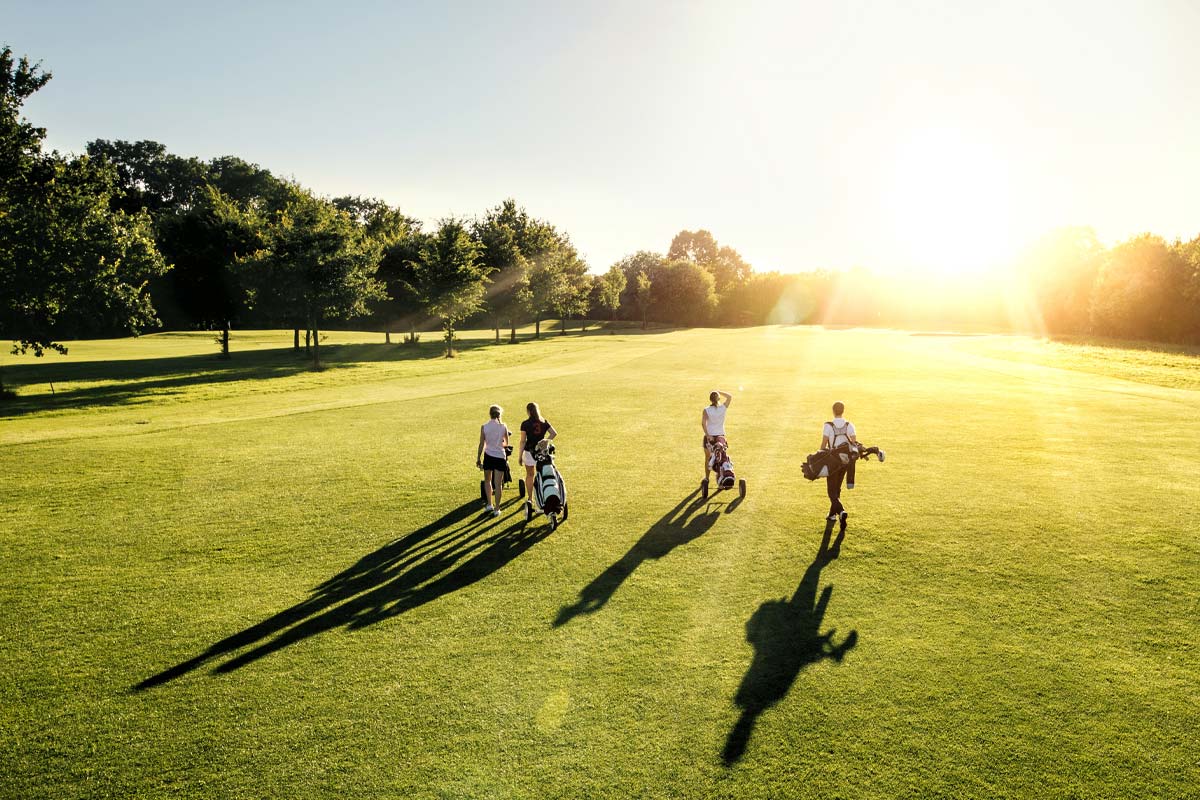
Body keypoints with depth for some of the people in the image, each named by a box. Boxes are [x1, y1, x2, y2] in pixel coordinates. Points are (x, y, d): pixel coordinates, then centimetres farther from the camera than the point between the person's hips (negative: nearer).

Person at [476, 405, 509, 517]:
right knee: (498, 484, 4)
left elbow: (481, 444, -4)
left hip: (488, 456, 0)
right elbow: (506, 443, 8)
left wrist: (478, 458, 6)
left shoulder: (484, 427, -6)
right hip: (500, 456, 0)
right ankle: (497, 509, 7)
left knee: (487, 480, 21)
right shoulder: (503, 427, -4)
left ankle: (489, 504, 18)